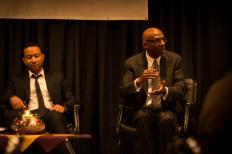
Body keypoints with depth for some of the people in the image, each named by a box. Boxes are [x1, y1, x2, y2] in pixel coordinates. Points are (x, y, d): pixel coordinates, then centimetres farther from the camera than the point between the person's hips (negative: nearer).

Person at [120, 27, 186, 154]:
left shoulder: (175, 59, 6)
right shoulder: (131, 63, 3)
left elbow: (181, 89, -3)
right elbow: (124, 91, -7)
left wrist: (165, 91, -26)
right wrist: (140, 80, -28)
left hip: (166, 110, 0)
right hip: (142, 110, 0)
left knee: (166, 119, -33)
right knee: (143, 117, -33)